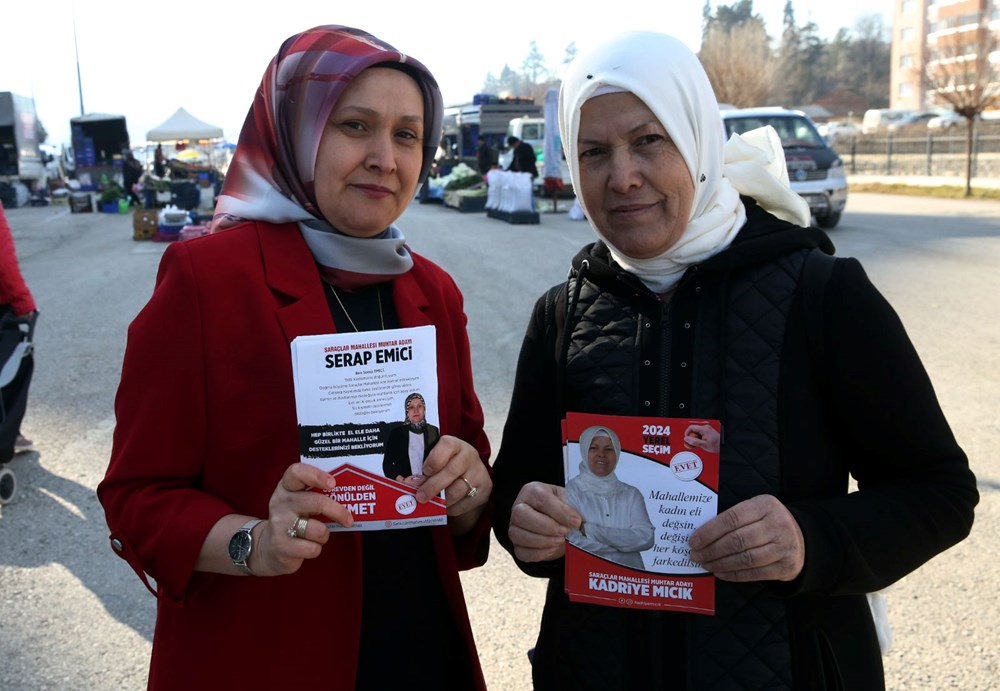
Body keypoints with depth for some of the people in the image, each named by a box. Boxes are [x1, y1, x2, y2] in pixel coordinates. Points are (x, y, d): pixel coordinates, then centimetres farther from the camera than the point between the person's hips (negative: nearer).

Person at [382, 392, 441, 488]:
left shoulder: (433, 432, 8)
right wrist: (402, 480, -9)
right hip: (403, 488, 0)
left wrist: (428, 478, -11)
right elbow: (387, 463, 5)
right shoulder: (396, 432, 6)